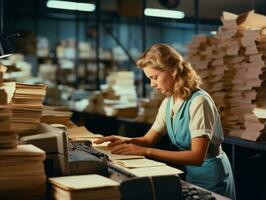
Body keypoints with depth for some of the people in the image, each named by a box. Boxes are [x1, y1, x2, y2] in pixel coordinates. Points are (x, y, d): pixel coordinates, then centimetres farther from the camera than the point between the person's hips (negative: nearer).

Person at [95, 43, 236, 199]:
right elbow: (149, 140, 7)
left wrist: (146, 151, -34)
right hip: (189, 173, 7)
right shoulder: (168, 103, 2)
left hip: (210, 177, -7)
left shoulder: (198, 101, -23)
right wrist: (125, 141, -14)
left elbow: (197, 156, -29)